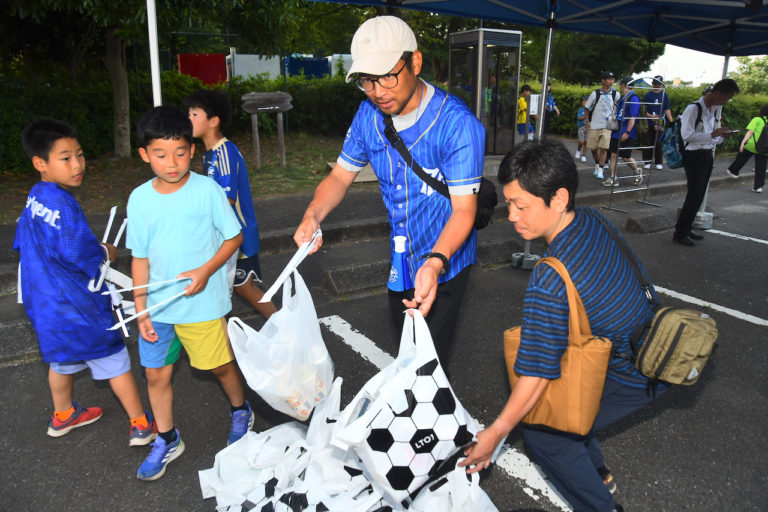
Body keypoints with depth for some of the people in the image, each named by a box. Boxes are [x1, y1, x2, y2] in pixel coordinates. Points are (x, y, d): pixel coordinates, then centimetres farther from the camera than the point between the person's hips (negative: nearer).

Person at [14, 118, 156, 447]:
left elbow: (23, 242, 16)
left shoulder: (34, 198, 4)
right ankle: (141, 426, 14)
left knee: (61, 358, 26)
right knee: (114, 361, 4)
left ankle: (63, 416, 46)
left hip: (45, 302, 9)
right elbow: (78, 253, -28)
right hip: (76, 305, -9)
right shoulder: (63, 204, -24)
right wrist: (106, 253, -8)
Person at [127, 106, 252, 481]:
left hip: (202, 303, -3)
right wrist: (141, 310, 2)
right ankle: (167, 441, 35)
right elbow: (140, 258, 4)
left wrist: (206, 270, -19)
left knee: (219, 364, 12)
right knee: (156, 374, 12)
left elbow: (234, 237, -4)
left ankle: (241, 412, 42)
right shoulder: (140, 198, -2)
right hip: (158, 305, 4)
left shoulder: (207, 190, -12)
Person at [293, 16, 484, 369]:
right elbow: (341, 175, -1)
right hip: (400, 259, 6)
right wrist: (313, 215, -22)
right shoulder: (369, 114, -8)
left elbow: (463, 209, -28)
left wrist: (435, 263, -46)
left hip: (444, 262, -6)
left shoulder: (458, 124, -28)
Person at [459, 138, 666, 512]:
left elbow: (537, 372, -28)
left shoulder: (549, 282, -34)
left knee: (542, 432, -3)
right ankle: (598, 474, 35)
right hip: (650, 340, 9)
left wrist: (495, 433, -17)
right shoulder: (592, 220, -9)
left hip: (634, 376, -9)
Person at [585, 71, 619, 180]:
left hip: (607, 126, 0)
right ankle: (597, 164, 33)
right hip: (594, 126, 0)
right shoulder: (595, 93, -6)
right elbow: (587, 108, 4)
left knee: (604, 148, -10)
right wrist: (588, 122, -1)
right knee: (593, 148, 8)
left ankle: (601, 170, -3)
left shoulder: (615, 94, 0)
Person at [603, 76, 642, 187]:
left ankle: (637, 172, 24)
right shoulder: (622, 98, 13)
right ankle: (613, 178, 7)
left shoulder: (633, 98, -14)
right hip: (617, 132, 8)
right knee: (613, 154, 3)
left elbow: (633, 117, -18)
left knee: (626, 157, -2)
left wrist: (627, 132, -21)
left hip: (627, 134, -8)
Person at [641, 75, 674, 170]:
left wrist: (671, 122, 1)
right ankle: (647, 162, 11)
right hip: (648, 123, -1)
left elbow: (667, 110, 9)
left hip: (660, 123, 1)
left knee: (659, 143, 1)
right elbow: (643, 110, 2)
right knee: (647, 143, -1)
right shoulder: (647, 95, 3)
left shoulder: (664, 95, 8)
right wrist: (650, 116, -15)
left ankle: (658, 162, 10)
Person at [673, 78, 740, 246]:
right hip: (694, 156, -9)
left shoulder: (716, 109, 13)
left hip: (708, 155, 9)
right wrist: (712, 135, -22)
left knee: (699, 195, 10)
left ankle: (687, 229, 18)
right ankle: (680, 233, -3)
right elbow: (686, 134, -21)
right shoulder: (694, 108, -14)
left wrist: (722, 135, 3)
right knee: (694, 196, -10)